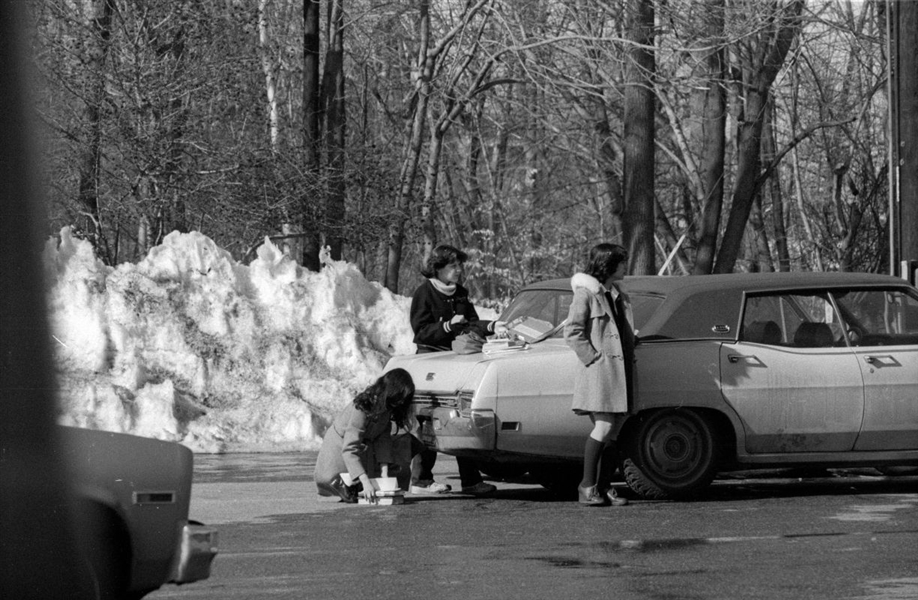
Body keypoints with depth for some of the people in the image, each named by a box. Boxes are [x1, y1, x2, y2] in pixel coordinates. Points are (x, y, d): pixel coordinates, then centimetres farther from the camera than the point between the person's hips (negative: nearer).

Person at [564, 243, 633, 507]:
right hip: (599, 372, -8)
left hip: (620, 371, 8)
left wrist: (630, 356, 14)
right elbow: (572, 332, -11)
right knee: (604, 428, -12)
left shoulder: (619, 297, 19)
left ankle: (604, 488, 8)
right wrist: (593, 357, -15)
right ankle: (587, 486, -7)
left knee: (614, 430, 4)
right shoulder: (586, 294, -5)